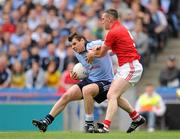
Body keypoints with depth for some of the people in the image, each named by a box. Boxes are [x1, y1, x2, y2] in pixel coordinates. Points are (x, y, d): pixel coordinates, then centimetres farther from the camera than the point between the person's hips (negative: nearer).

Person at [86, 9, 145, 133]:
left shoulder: (113, 32, -13)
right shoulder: (121, 29, 16)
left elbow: (101, 54, -3)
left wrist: (92, 54, 18)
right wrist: (100, 47, 1)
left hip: (130, 67, -10)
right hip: (124, 67, 10)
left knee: (112, 95, -19)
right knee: (115, 96, 15)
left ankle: (106, 126, -30)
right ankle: (137, 118, 25)